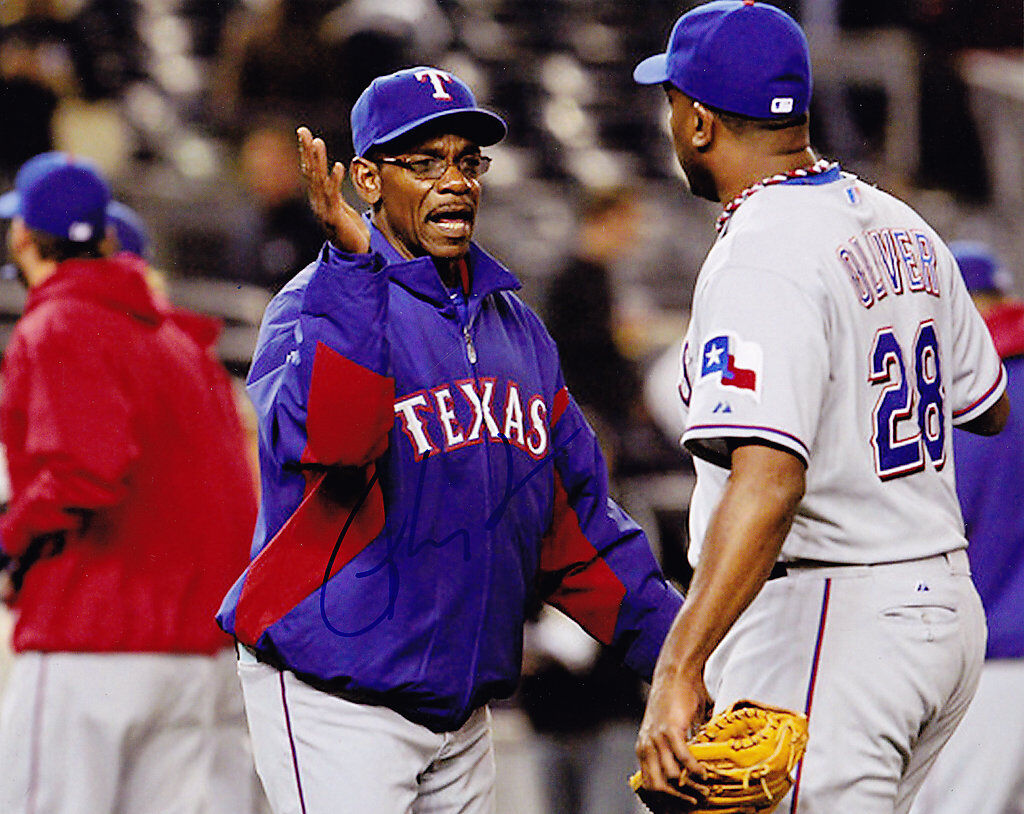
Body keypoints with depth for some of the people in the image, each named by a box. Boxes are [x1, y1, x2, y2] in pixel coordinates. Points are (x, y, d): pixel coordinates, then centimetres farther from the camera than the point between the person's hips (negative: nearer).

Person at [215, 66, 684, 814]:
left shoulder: (515, 325, 15)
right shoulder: (321, 306, -7)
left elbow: (575, 522, 16)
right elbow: (323, 439, -29)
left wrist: (679, 652, 8)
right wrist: (353, 259, -32)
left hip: (463, 706, 7)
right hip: (334, 694, -7)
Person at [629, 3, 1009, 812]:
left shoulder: (759, 263, -18)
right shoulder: (904, 229, 10)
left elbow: (769, 480, -32)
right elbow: (988, 409, 23)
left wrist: (678, 673, -39)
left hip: (824, 627, -9)